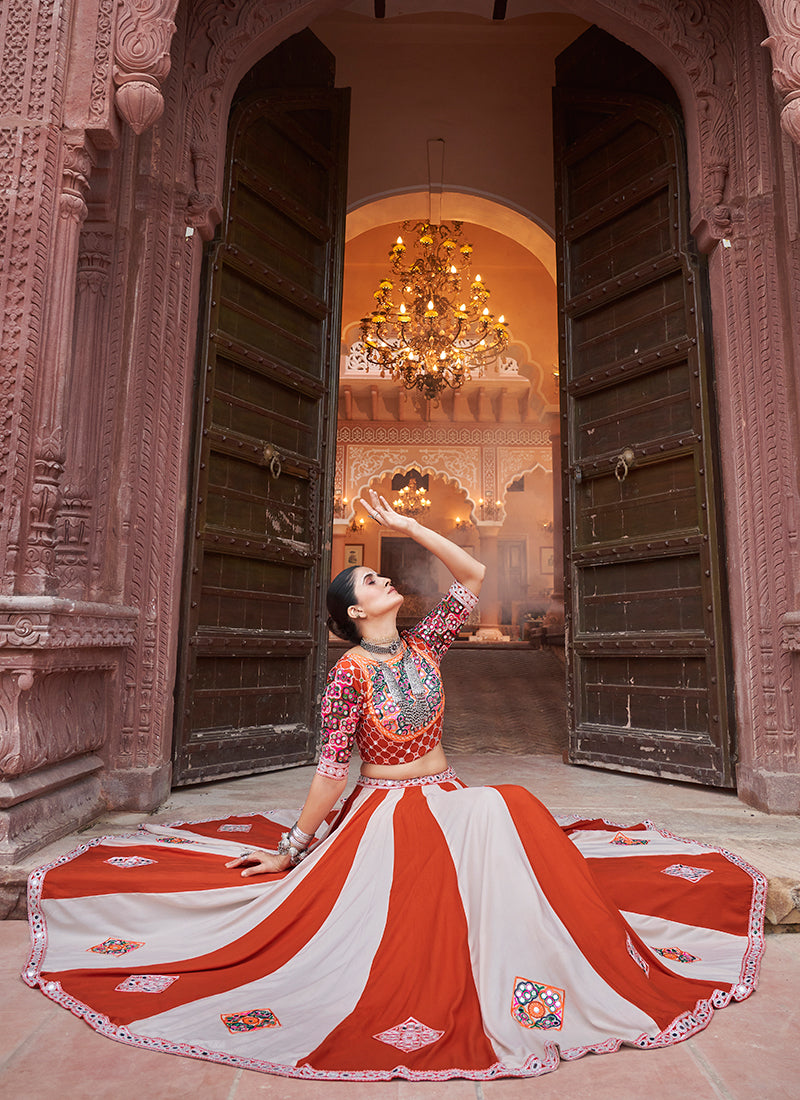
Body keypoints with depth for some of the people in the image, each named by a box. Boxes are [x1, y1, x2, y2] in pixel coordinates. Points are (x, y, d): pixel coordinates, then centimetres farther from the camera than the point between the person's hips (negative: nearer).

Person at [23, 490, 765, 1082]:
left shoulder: (423, 646, 1)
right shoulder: (348, 676, -12)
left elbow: (473, 577, -3)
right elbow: (332, 769, -10)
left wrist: (408, 527, -6)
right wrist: (290, 847, -7)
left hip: (448, 804, 4)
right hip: (382, 811, -3)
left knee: (510, 813, -23)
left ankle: (527, 976, -13)